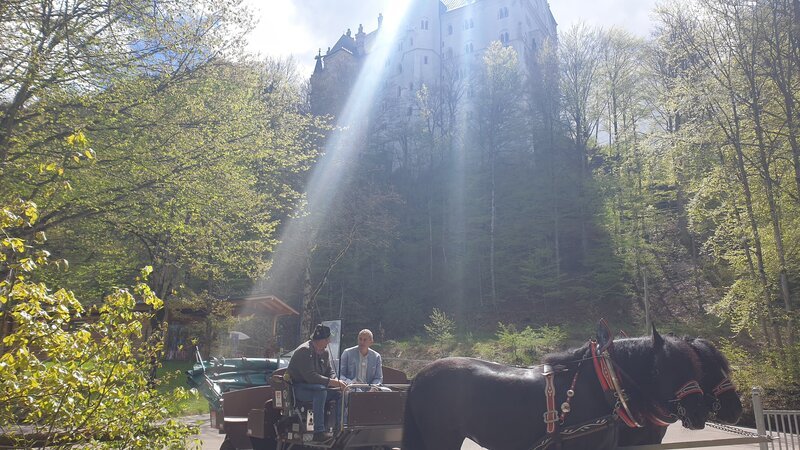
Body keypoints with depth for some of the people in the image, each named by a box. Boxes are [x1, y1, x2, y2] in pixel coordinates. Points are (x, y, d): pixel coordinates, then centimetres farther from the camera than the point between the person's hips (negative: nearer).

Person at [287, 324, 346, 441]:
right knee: (321, 390, -37)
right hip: (297, 388, -9)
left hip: (318, 387, 9)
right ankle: (319, 432, -40)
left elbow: (329, 370, 14)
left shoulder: (324, 351, 9)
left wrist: (335, 380, -9)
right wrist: (331, 382, -30)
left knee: (340, 392, -9)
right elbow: (310, 376, -28)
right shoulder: (304, 351, -20)